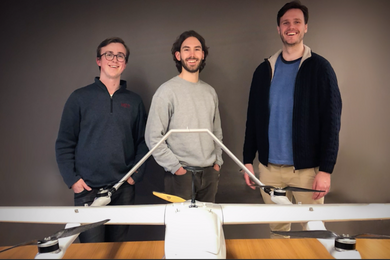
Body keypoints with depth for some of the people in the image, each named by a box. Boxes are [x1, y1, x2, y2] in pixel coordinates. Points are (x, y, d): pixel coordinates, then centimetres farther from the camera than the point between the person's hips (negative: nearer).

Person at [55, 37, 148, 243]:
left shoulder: (134, 101, 8)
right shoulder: (80, 97, 1)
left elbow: (142, 142, 8)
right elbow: (64, 143, 0)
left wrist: (136, 174, -2)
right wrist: (72, 179, -7)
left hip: (124, 189, 2)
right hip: (88, 188, -2)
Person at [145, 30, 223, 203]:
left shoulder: (210, 92, 10)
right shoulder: (167, 91, -9)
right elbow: (153, 137, -12)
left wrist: (218, 162, 8)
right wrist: (176, 167, -12)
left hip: (209, 174, 5)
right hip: (181, 175, -5)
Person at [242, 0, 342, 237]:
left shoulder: (319, 67, -3)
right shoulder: (265, 70, 7)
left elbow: (331, 122, -7)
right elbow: (253, 118, 9)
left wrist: (326, 169, -12)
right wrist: (248, 160, 6)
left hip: (307, 168, -2)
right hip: (269, 167, 3)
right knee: (277, 228, 14)